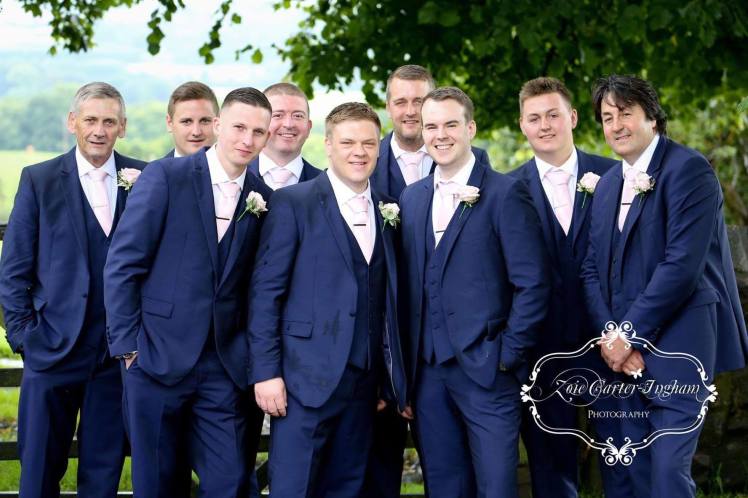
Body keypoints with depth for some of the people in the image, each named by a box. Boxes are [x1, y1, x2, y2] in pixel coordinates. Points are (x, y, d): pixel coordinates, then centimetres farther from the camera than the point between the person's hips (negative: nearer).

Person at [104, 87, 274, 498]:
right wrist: (128, 345, -9)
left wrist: (250, 353, 1)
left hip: (225, 367, 3)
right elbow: (122, 265, -7)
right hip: (158, 358, -3)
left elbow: (253, 283, 10)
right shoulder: (165, 177, -6)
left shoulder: (262, 199, 6)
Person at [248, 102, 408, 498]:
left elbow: (387, 299, 13)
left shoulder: (386, 211, 11)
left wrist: (395, 378, 9)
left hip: (365, 381, 5)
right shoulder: (293, 203, -4)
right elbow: (266, 291, -6)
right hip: (307, 378, -5)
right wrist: (266, 372, -12)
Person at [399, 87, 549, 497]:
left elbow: (532, 284, -8)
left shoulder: (505, 193, -5)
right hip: (427, 373, 5)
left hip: (486, 371, -5)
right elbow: (409, 285, 14)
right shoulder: (411, 198, 13)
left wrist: (507, 355, -11)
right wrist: (407, 363, 8)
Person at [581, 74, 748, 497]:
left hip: (675, 350, -7)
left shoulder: (689, 169, -9)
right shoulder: (608, 183, 16)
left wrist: (628, 335, -13)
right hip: (626, 355, 7)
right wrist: (612, 336, -5)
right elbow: (593, 268, 11)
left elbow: (682, 264, -17)